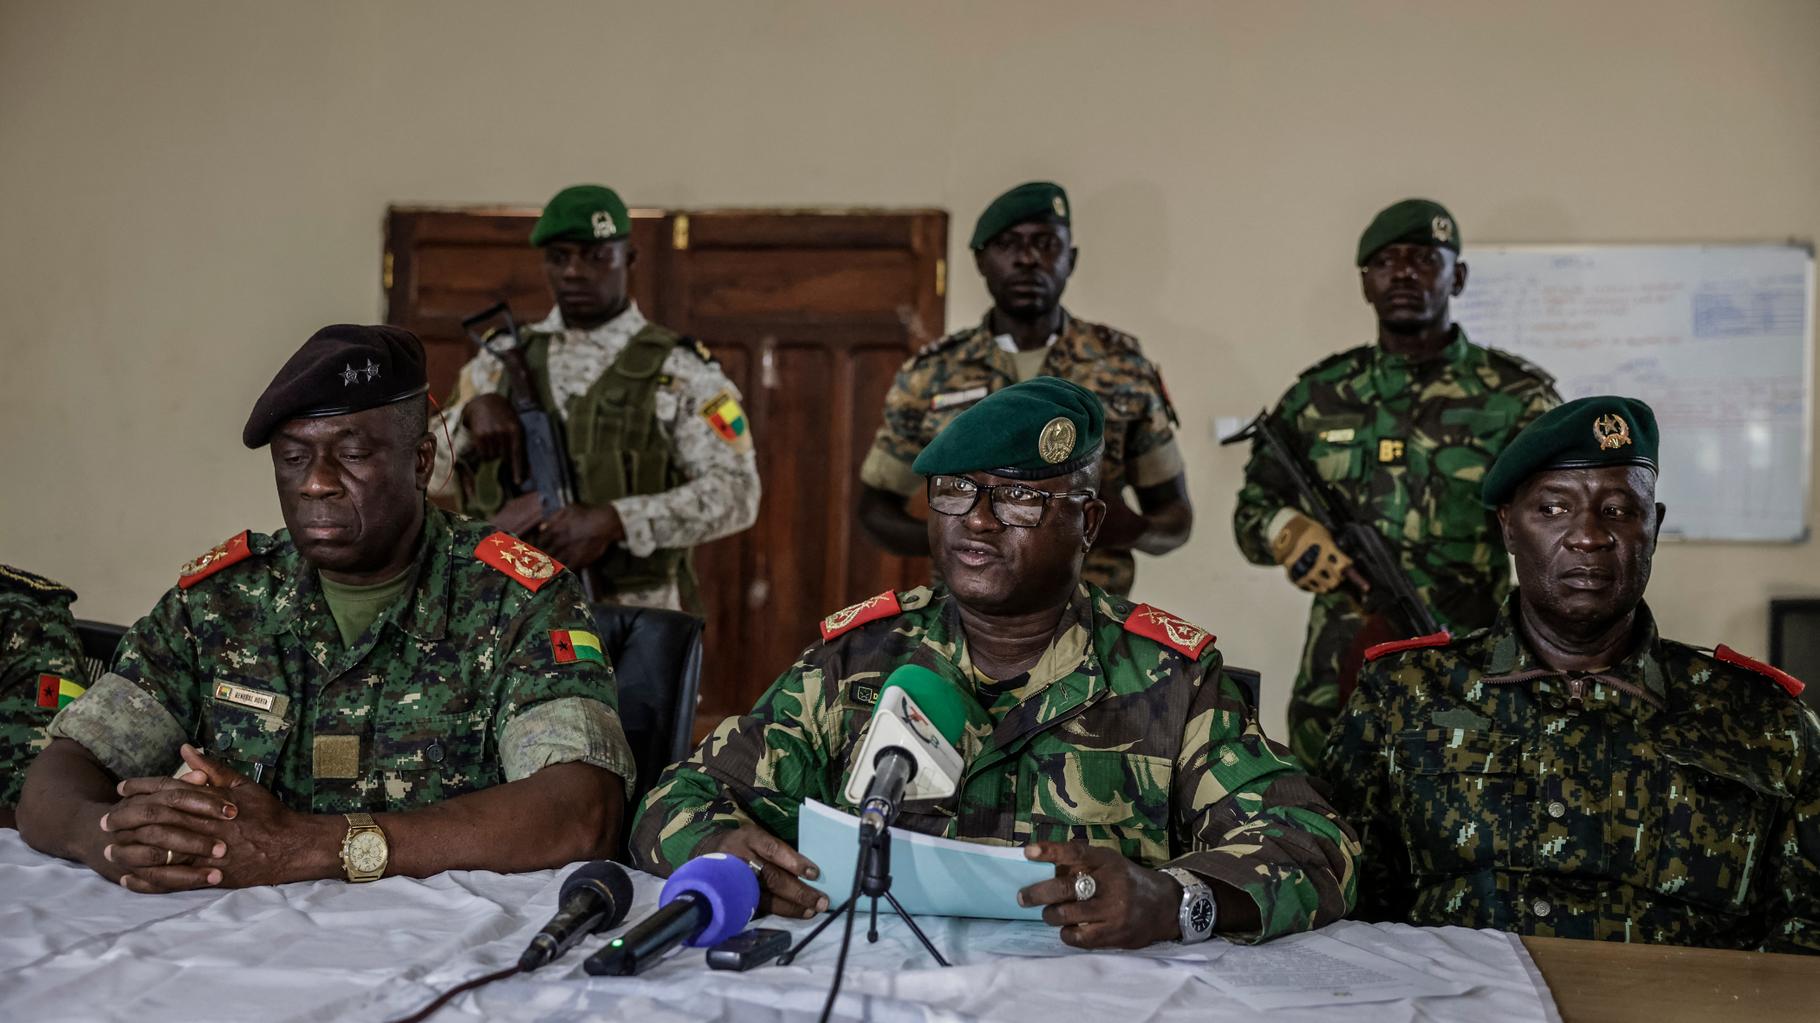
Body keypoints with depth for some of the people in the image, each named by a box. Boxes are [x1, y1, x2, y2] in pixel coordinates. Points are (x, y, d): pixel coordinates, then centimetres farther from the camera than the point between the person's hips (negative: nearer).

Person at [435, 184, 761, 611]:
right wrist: (472, 409, -8)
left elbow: (736, 494, -11)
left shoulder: (678, 370, -1)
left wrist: (613, 520, -22)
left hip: (634, 623, -3)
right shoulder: (503, 361, 13)